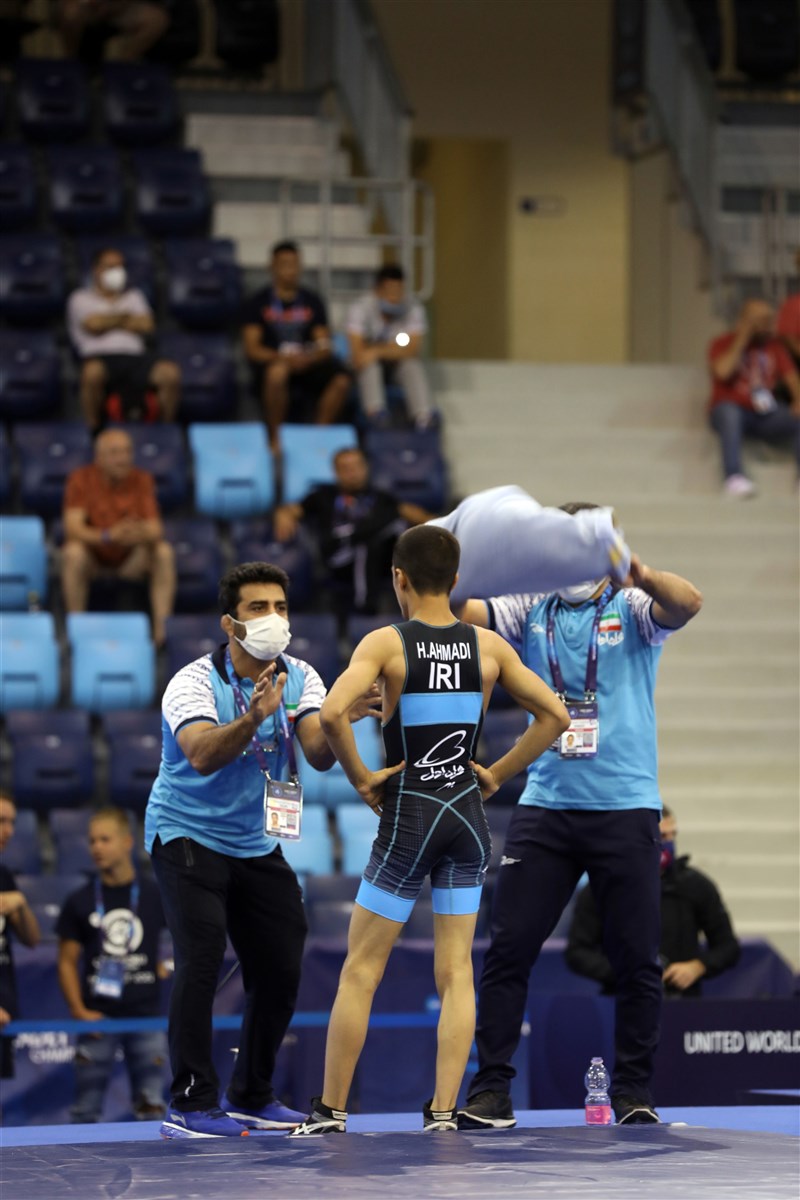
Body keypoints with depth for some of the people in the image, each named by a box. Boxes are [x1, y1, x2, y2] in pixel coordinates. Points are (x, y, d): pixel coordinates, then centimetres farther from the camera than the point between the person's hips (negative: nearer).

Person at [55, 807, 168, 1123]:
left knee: (152, 1109, -1)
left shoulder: (155, 896, 5)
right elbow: (67, 961, 5)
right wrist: (79, 1011, -6)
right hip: (98, 1020, 0)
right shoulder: (79, 902, 5)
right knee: (86, 1112, 0)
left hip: (146, 1015, 0)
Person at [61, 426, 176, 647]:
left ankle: (161, 629, -26)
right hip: (93, 558, -2)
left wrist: (141, 534, -41)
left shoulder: (142, 480, -8)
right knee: (73, 553, -35)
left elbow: (155, 530, -15)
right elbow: (73, 527, -24)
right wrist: (108, 535, -43)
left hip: (130, 560, 2)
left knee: (164, 552, -26)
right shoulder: (81, 479, -14)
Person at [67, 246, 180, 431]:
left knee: (170, 373, -29)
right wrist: (125, 316, 12)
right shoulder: (81, 298, 19)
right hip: (100, 356, -3)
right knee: (93, 373, -43)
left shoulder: (134, 296, 29)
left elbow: (146, 325, 10)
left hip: (135, 355, 3)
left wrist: (109, 321, 7)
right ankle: (93, 429, -28)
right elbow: (93, 325, -1)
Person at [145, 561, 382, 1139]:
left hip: (257, 843, 6)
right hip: (187, 833, -6)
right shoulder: (195, 682, -18)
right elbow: (202, 755, -36)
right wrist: (252, 719, -53)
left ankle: (251, 1096, 20)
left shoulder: (300, 678, -4)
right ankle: (191, 1105, -17)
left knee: (281, 969, 3)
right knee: (201, 957, -20)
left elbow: (319, 755, -18)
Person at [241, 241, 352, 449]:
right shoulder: (257, 303, 5)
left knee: (341, 379, -26)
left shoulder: (312, 301, 14)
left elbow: (324, 346, 8)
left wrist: (308, 358, -16)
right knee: (277, 372, -40)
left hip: (307, 364, 3)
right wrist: (283, 358, -21)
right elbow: (252, 349, -4)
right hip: (271, 362, -3)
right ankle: (274, 439, -28)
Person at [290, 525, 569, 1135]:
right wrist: (497, 774, 6)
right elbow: (555, 716, 2)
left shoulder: (385, 643, -8)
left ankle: (331, 1110, 9)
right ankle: (443, 1112, 3)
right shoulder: (489, 646, 2)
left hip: (408, 815, -3)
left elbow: (332, 713, -23)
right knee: (456, 971, 7)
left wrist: (361, 777, -11)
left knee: (361, 970, 5)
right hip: (468, 815, 3)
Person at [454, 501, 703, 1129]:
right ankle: (492, 1090, 1)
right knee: (509, 949, -3)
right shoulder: (531, 611, 10)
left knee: (637, 959, 1)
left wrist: (640, 574, -40)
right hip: (545, 805, 2)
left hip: (625, 807, -2)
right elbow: (459, 610, -3)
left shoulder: (631, 608, 2)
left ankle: (634, 1093, 11)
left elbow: (687, 603, -19)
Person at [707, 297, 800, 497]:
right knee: (728, 410, -39)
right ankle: (734, 476, -48)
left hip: (765, 415, 3)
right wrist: (742, 339, -9)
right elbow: (722, 372, -16)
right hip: (730, 412, -3)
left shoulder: (775, 347, 13)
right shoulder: (723, 344, 4)